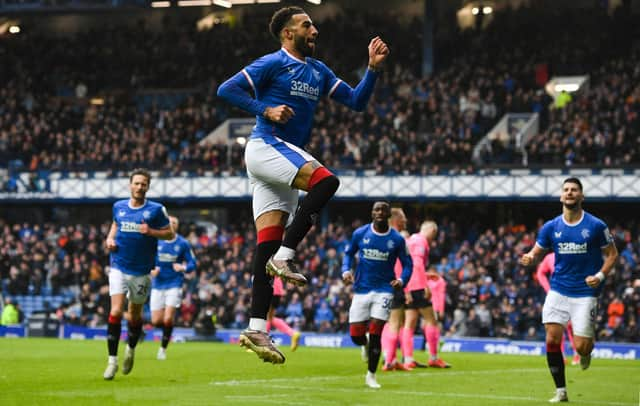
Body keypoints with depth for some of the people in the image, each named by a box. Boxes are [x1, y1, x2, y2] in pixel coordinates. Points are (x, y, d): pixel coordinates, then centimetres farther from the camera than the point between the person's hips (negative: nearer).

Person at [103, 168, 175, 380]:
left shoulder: (156, 210, -3)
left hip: (142, 271, -1)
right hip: (119, 267, 1)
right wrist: (110, 239, 5)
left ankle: (131, 350, 39)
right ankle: (112, 360, -11)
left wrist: (151, 232, -16)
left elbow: (170, 234, 0)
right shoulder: (118, 206, 6)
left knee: (135, 314, 12)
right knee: (116, 311, -15)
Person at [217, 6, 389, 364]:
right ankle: (284, 257, -24)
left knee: (269, 248, 0)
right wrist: (266, 110, -17)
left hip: (285, 157, 8)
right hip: (265, 146, -8)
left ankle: (257, 330, -5)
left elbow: (356, 101, 18)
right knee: (326, 181, -27)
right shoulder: (273, 64, -3)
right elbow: (226, 90, -8)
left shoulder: (319, 71, 19)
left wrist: (373, 68, 5)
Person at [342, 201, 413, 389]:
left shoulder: (397, 239, -3)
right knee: (356, 336, -3)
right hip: (361, 289, 2)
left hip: (383, 289, -1)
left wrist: (402, 280, -13)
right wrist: (346, 270, -4)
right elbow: (348, 253, 15)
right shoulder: (360, 233, 0)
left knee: (375, 334, -10)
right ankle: (366, 345, 36)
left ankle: (371, 375, 7)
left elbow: (407, 264, 6)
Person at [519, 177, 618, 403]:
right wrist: (529, 258, -14)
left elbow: (612, 254, 3)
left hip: (585, 293, -2)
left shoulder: (596, 226, -5)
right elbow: (536, 251, 11)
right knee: (552, 339, -9)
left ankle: (588, 350, 31)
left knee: (580, 347, -8)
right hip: (558, 289, 3)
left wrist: (600, 275, -14)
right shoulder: (551, 227, 2)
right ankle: (561, 391, 5)